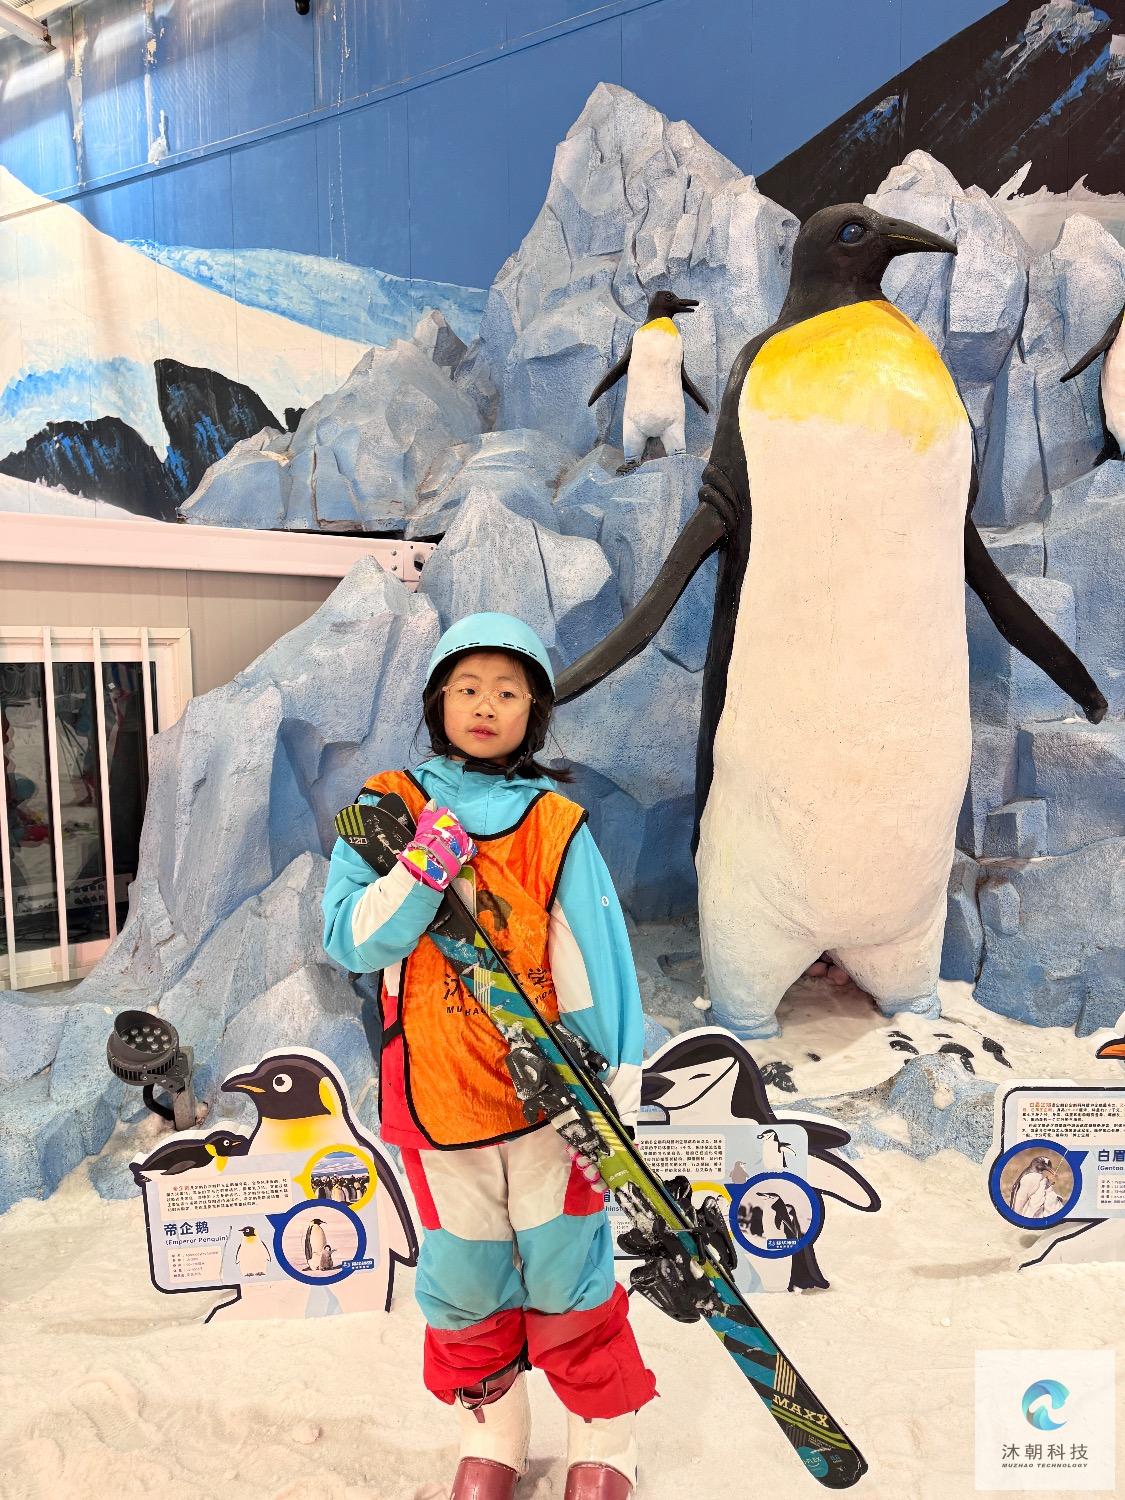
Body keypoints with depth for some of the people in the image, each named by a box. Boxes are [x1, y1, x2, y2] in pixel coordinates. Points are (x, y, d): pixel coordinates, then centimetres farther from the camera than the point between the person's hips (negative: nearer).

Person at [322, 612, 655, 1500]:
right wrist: (422, 872, -23)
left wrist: (617, 1094, -10)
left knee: (566, 1272, 10)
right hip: (437, 1093, 2)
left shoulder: (555, 825, -5)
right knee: (464, 1277, 17)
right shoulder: (387, 810, -1)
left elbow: (600, 963, -7)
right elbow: (348, 941, -7)